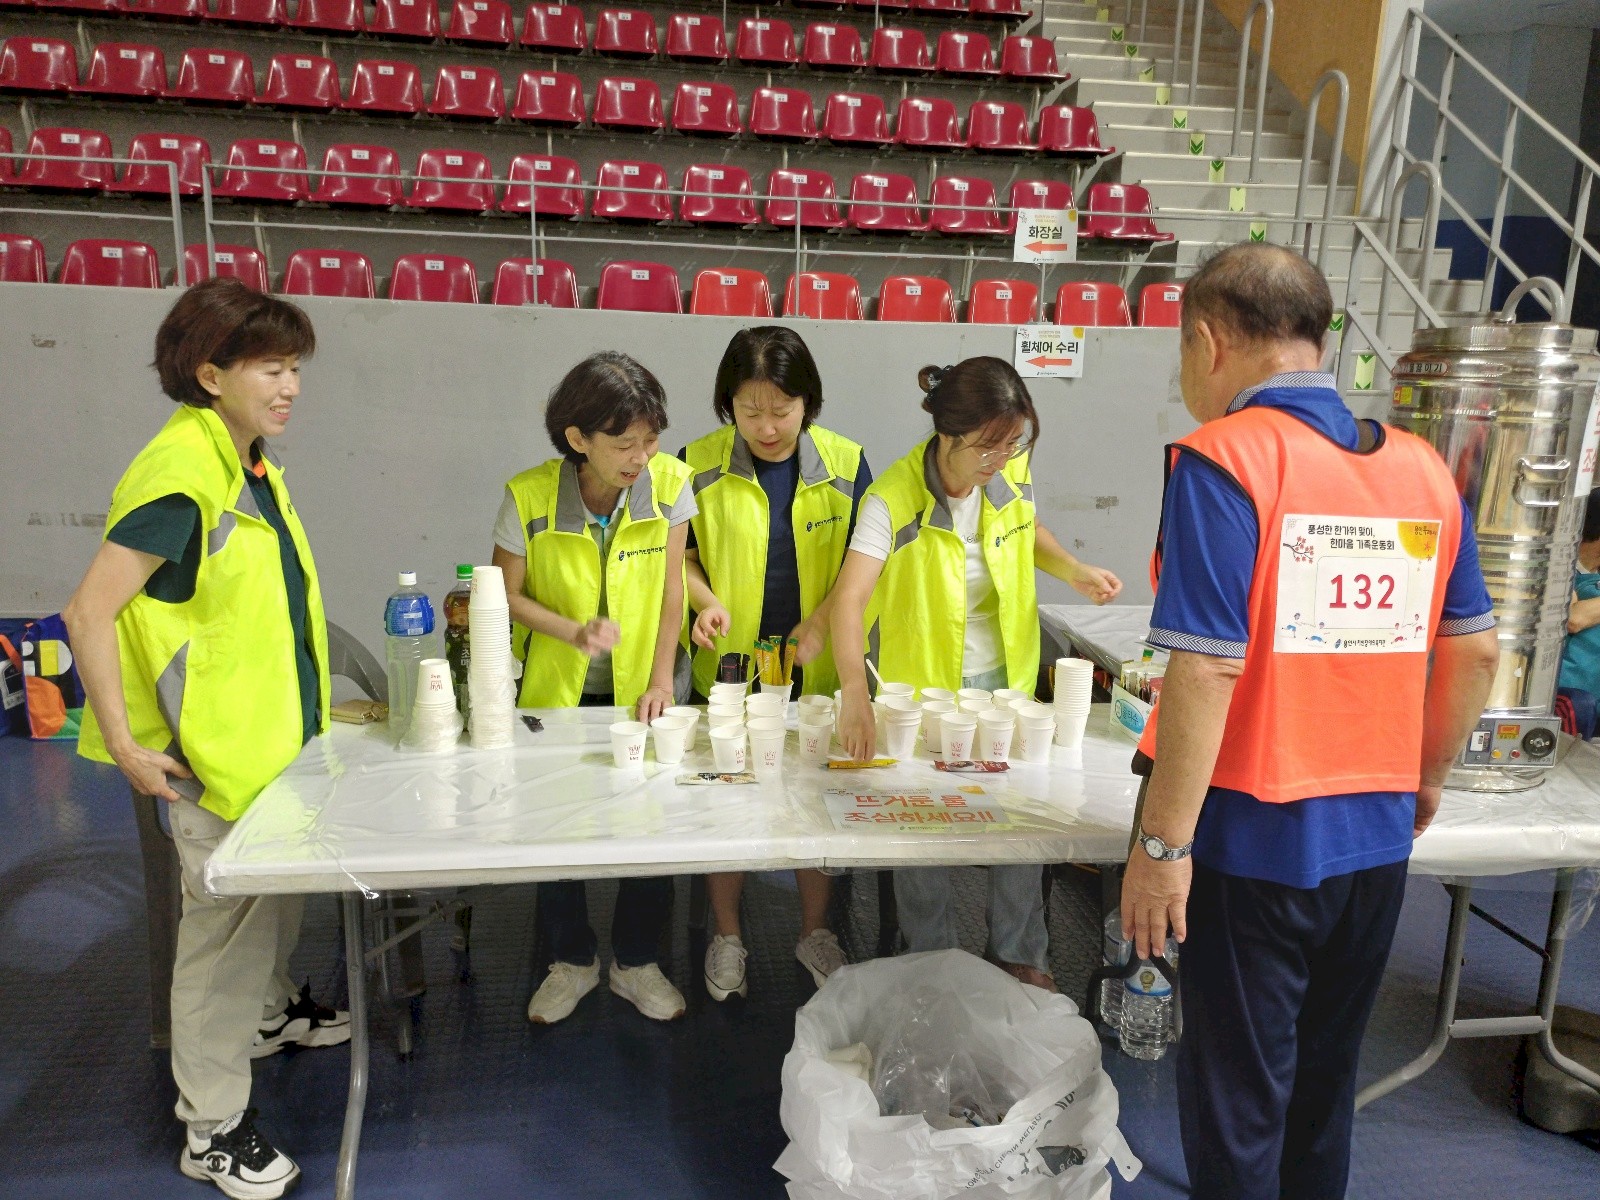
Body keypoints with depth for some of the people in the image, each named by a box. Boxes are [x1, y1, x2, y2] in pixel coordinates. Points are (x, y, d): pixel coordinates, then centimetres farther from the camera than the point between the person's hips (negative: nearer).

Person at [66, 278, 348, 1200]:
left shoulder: (255, 466, 6)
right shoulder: (179, 478, -23)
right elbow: (91, 610, -24)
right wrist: (125, 745, -23)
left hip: (278, 732, 9)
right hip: (215, 748, -9)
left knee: (280, 886, 25)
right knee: (225, 921, 2)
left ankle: (271, 1009, 50)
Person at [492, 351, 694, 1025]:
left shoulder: (669, 482, -14)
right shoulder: (528, 498, -18)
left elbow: (670, 586, -7)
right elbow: (507, 595, -7)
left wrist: (662, 680, -9)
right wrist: (573, 631, -24)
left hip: (637, 690, 1)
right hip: (554, 690, 0)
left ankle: (635, 963, 28)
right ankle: (572, 961, 32)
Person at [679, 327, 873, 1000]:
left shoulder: (846, 464, -6)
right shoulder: (698, 465, -8)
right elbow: (679, 552, 3)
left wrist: (821, 622, -16)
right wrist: (705, 601, -16)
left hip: (817, 670, 1)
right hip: (729, 667, 0)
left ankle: (815, 931, 35)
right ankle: (727, 936, 32)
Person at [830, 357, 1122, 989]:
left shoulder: (1012, 472, -10)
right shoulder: (895, 498, -26)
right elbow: (850, 597, -35)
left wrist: (1073, 570, -6)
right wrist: (855, 693, -50)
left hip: (1004, 677, 4)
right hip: (920, 684, -4)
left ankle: (1019, 955, 36)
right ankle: (931, 963, 32)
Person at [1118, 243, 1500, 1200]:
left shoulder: (1223, 459, -16)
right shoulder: (1424, 467, 3)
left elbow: (1208, 668, -22)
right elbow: (1475, 653, 9)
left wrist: (1163, 843, -15)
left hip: (1257, 836, -6)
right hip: (1377, 837, 6)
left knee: (1239, 1098, 11)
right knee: (1326, 1077, 23)